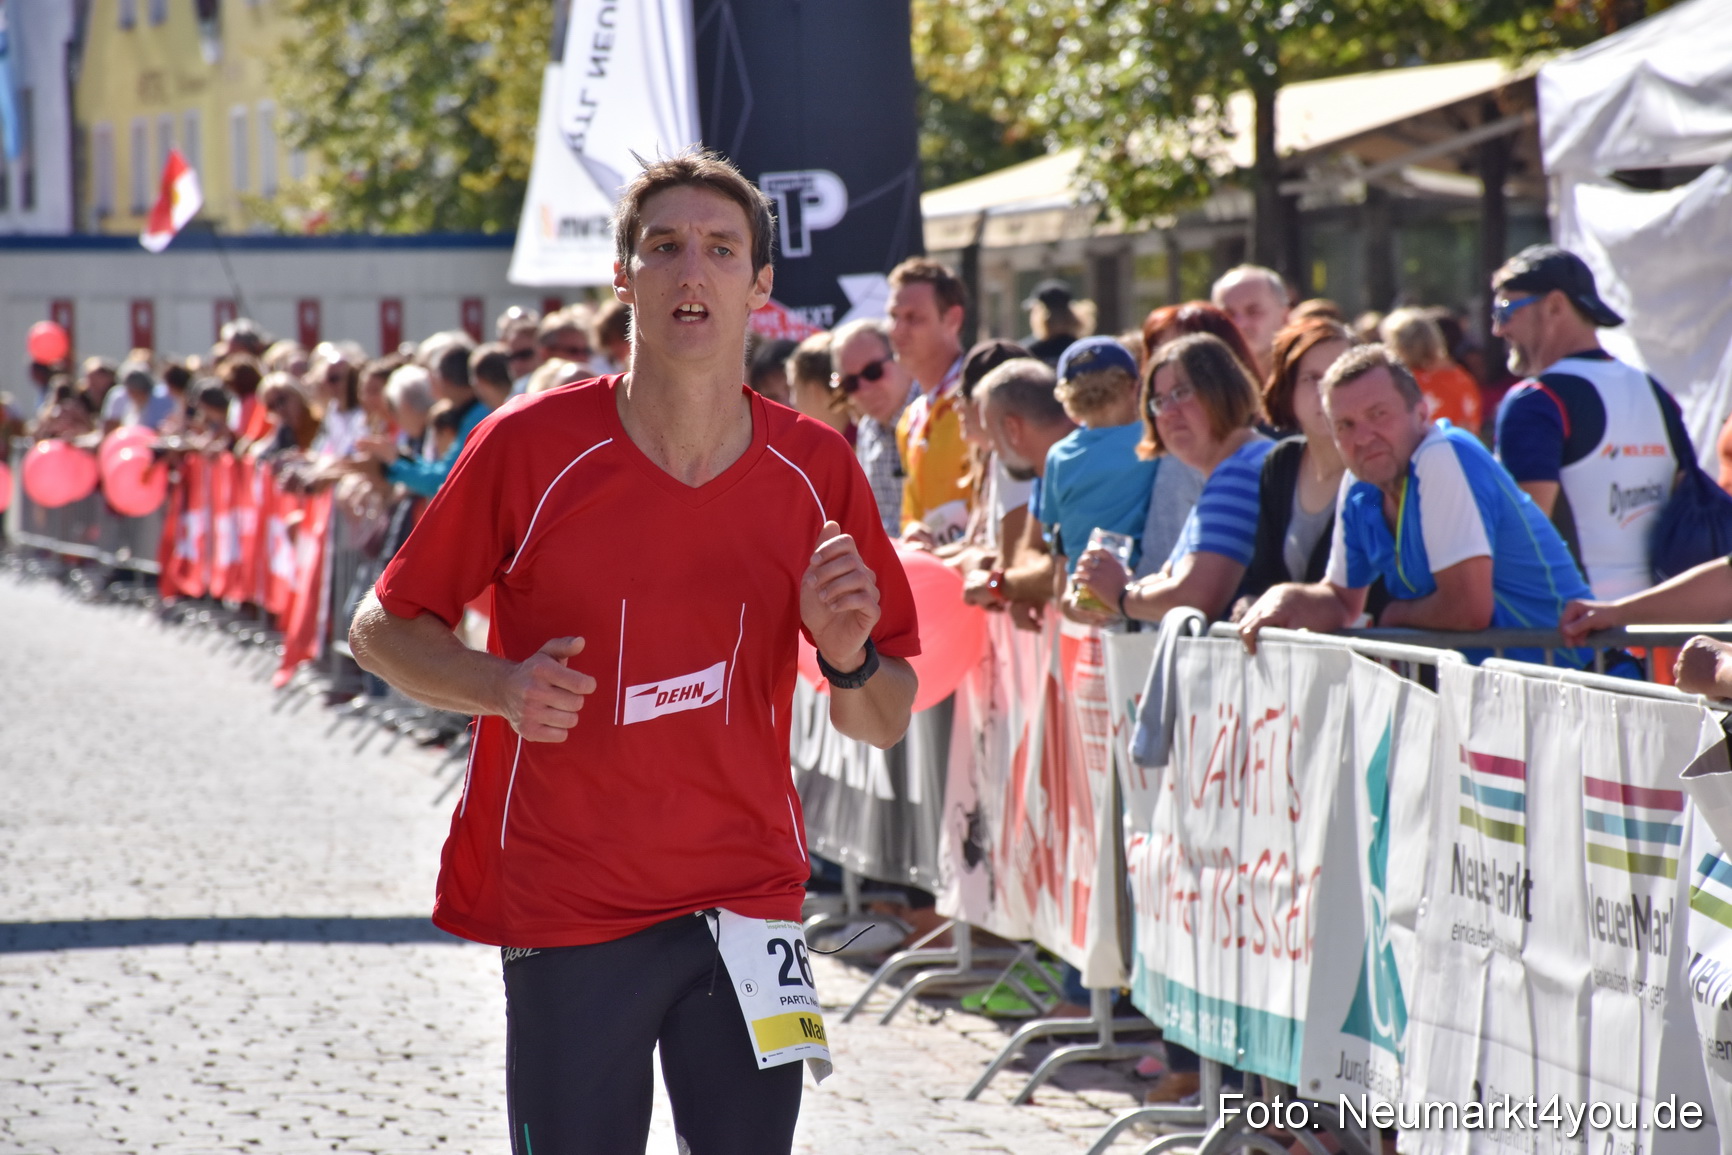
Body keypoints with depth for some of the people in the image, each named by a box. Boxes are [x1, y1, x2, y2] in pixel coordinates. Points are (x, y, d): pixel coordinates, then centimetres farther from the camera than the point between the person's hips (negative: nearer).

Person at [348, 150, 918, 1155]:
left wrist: (850, 659, -16)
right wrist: (503, 686, -16)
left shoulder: (817, 470, 1)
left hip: (750, 904, 2)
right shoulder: (531, 447, -7)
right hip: (565, 909, -2)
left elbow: (886, 724, 7)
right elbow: (384, 629, 2)